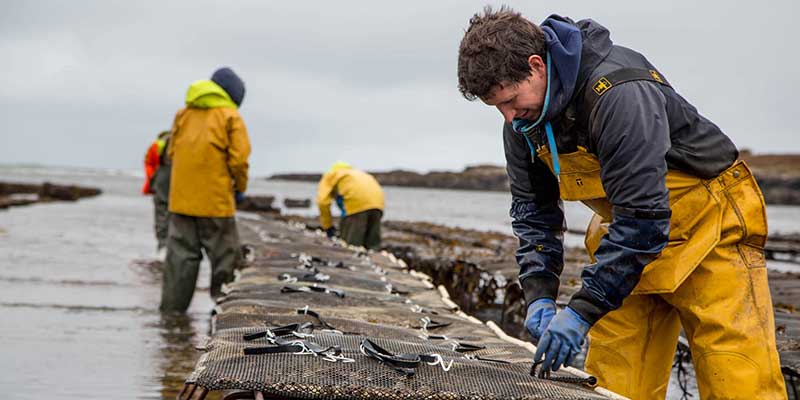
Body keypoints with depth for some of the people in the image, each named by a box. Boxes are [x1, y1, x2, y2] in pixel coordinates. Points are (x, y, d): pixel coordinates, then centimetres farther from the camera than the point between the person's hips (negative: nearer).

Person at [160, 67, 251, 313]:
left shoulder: (184, 113, 12)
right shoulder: (230, 116, -4)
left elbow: (172, 152, 13)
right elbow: (238, 158, -10)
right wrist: (240, 188, 5)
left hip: (181, 199, 5)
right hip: (216, 200, -5)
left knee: (180, 255, 8)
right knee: (224, 256, 5)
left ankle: (171, 309, 6)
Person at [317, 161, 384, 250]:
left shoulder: (329, 176, 26)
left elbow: (323, 202, 7)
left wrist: (327, 227, 16)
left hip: (356, 202, -6)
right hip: (377, 201, 6)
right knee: (373, 246, 11)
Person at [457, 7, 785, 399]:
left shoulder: (621, 93, -32)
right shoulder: (523, 116, -6)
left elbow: (642, 218, -33)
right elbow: (533, 210, 3)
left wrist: (582, 311, -31)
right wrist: (539, 296, -10)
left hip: (709, 225, -7)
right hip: (627, 236, 7)